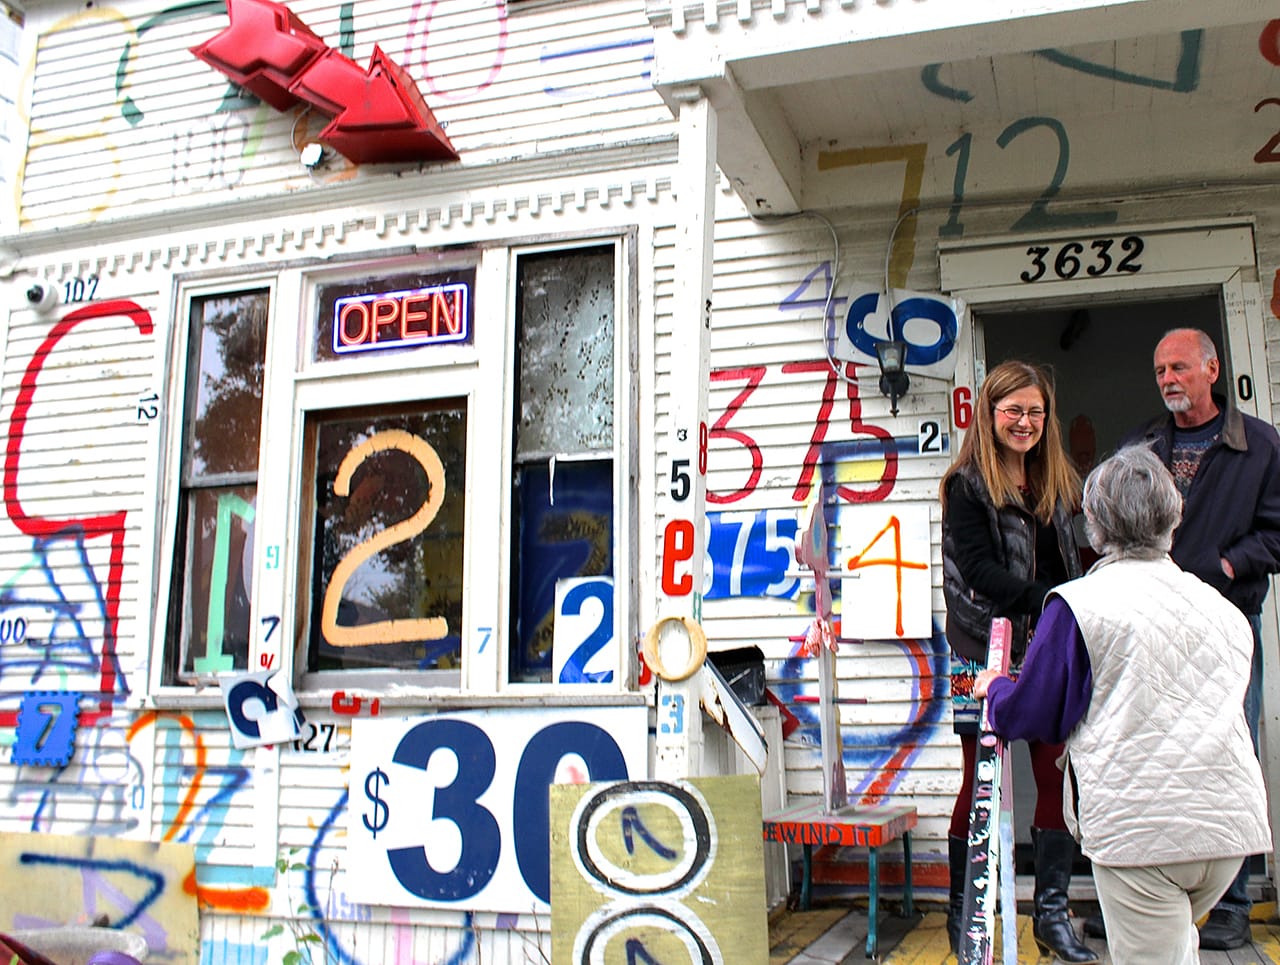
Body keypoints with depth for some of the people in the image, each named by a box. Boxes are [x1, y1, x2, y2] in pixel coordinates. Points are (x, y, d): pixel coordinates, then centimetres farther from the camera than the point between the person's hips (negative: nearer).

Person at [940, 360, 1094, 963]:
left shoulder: (1055, 485, 14)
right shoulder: (968, 486, -4)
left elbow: (1068, 568, 16)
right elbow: (979, 570, -14)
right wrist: (1045, 603, -24)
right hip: (986, 656, -5)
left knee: (1057, 778, 2)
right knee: (983, 784, 3)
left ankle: (1052, 915, 14)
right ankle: (963, 914, 16)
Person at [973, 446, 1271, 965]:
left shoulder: (1078, 605, -7)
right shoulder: (1224, 609, 9)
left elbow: (1030, 716, -1)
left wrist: (993, 687, 20)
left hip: (1138, 829, -6)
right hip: (1232, 822, 6)